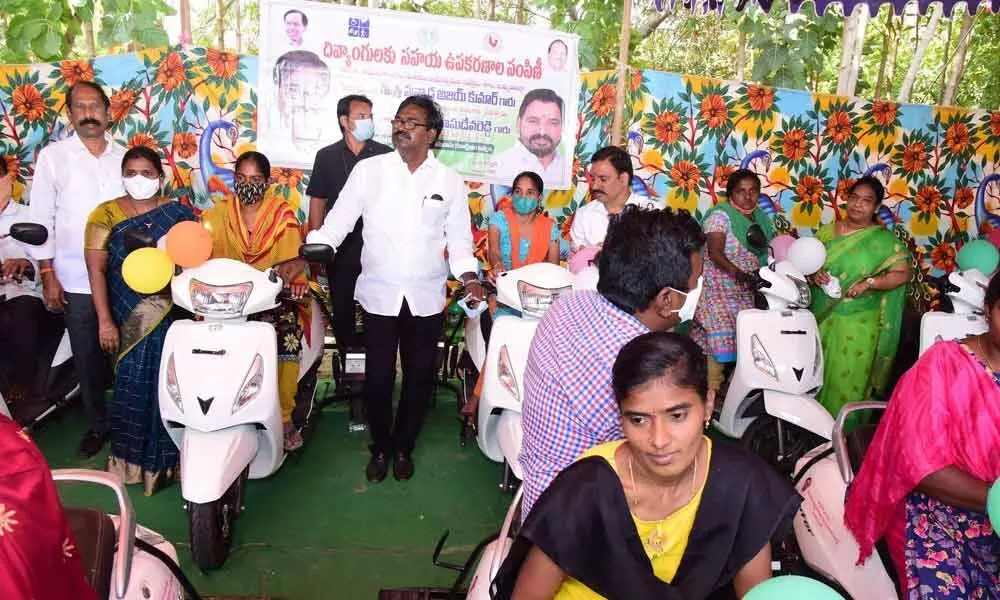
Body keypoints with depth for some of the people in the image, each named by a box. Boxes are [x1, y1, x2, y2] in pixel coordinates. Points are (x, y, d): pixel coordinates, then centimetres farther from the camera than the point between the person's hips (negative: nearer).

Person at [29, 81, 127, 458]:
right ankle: (98, 423, 26)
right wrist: (47, 274, -4)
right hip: (77, 281, -1)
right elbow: (41, 219, 0)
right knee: (87, 358, 9)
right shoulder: (52, 157, 1)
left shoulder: (125, 157, 6)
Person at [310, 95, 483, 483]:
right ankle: (380, 447, 30)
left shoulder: (450, 182, 4)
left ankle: (403, 447, 33)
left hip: (427, 300, 1)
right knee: (378, 377, 6)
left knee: (419, 378, 11)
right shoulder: (369, 170, 1)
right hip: (380, 295, -1)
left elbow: (459, 240, 6)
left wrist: (469, 278, -9)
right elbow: (338, 221, -2)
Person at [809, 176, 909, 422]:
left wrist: (869, 283, -20)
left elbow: (902, 273, -6)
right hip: (822, 318, 3)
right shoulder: (827, 232, 7)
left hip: (857, 325, -3)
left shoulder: (884, 240, -2)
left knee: (848, 381, 0)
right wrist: (815, 274, -10)